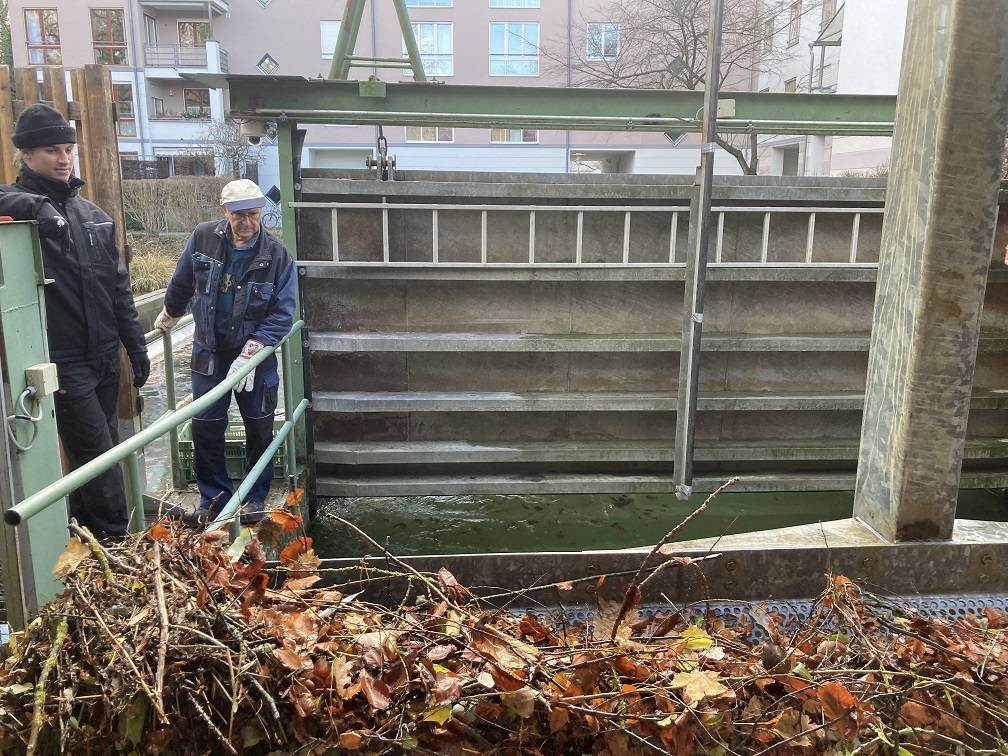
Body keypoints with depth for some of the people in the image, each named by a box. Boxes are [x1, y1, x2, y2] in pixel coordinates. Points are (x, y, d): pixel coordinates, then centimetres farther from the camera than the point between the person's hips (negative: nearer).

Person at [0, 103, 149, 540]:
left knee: (99, 453, 15)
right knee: (100, 454, -3)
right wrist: (36, 204, -36)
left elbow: (118, 286, 13)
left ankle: (86, 538, 31)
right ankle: (115, 541, 11)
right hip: (63, 362, -6)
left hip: (104, 357, 6)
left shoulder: (91, 212, 12)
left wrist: (136, 346, 12)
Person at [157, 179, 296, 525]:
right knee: (205, 428, 4)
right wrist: (169, 314, 23)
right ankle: (213, 499, 20)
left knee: (259, 429, 8)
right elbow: (182, 283, 10)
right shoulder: (203, 237, -9)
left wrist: (250, 352, -23)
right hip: (209, 353, 2)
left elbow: (282, 314, -16)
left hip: (257, 355, -2)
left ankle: (255, 498, 25)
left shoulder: (276, 254, -15)